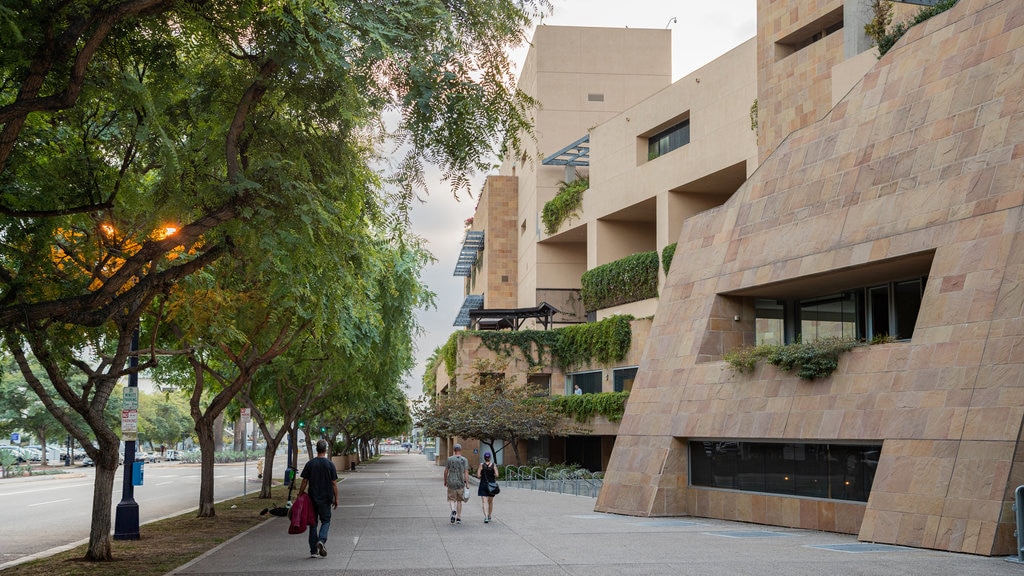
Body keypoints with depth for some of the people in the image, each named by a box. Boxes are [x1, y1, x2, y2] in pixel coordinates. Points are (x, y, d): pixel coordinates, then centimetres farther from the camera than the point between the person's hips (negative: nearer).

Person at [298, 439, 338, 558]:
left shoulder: (310, 464, -2)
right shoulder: (330, 464, -5)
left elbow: (304, 482, -2)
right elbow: (334, 483, -3)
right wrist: (336, 499, 5)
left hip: (312, 498, 2)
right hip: (326, 499, -1)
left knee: (313, 523, 9)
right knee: (326, 520, 11)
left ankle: (313, 551, 8)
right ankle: (321, 540, -16)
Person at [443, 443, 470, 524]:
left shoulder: (449, 459, -2)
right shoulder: (464, 460, -2)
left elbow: (446, 471, 1)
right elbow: (466, 472, -8)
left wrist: (445, 481, 13)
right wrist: (467, 483, -7)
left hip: (451, 482, -1)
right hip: (461, 483, 1)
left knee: (451, 499, 9)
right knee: (459, 500, 13)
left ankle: (453, 510, -22)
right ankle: (458, 518, 14)